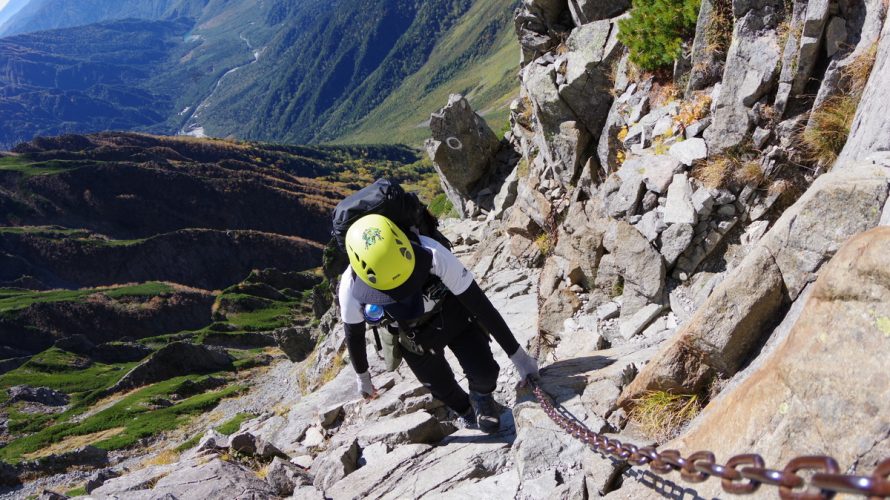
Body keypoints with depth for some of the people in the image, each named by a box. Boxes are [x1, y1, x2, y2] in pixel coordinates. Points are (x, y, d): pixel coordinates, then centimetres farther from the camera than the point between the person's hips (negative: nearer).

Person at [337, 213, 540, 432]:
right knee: (443, 388, 8)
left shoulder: (433, 255, -41)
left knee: (485, 373, -13)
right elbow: (354, 335, -10)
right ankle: (466, 411, 44)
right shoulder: (351, 289, -34)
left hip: (454, 315, -1)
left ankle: (481, 396, 25)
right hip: (412, 334, 1)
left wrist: (516, 354, -20)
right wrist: (362, 375, 7)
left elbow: (481, 305, -29)